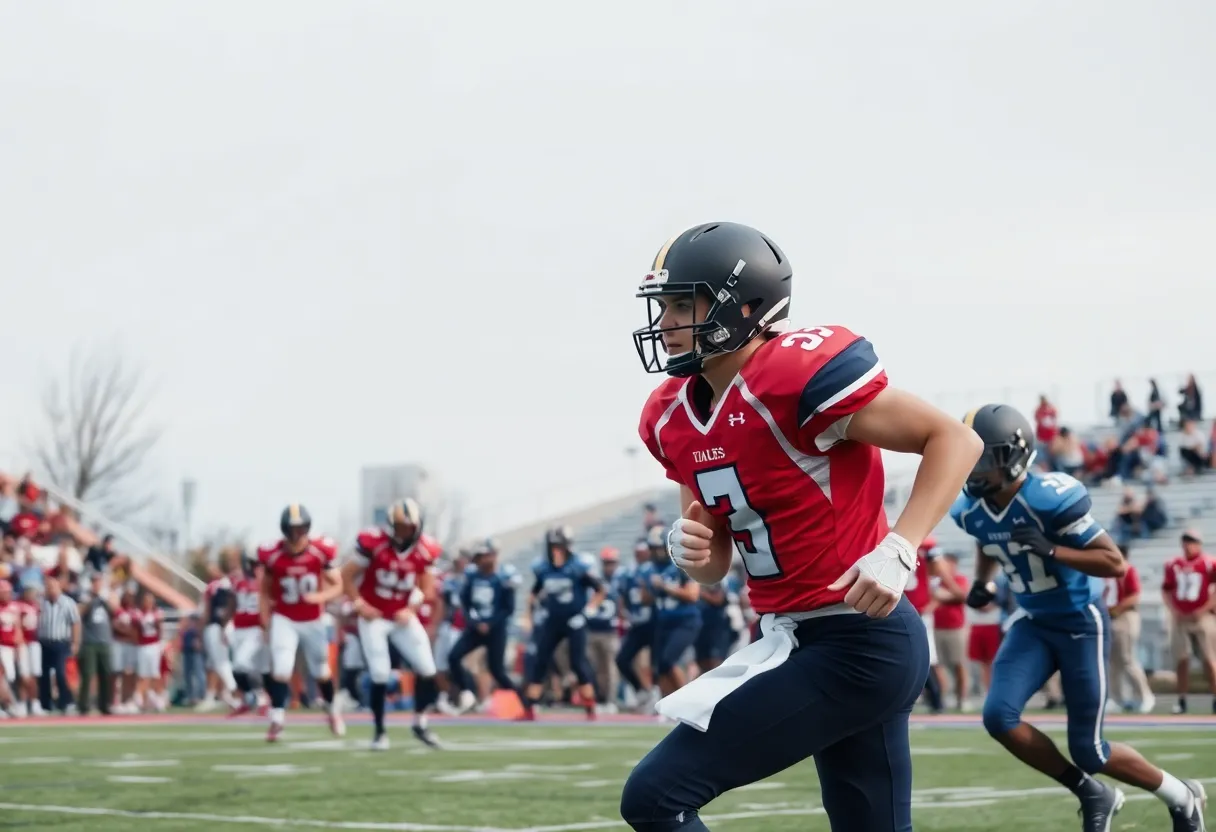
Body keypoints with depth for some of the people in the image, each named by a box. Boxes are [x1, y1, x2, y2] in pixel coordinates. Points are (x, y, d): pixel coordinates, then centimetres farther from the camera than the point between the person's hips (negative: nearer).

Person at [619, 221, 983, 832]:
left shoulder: (800, 374, -18)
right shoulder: (674, 417, 8)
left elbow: (954, 439, -14)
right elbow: (715, 563, 17)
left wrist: (898, 550, -24)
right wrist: (691, 549, -6)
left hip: (858, 645, -9)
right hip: (792, 639, 9)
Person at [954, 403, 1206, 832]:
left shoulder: (1050, 498, -26)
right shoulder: (971, 510, -4)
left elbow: (1115, 563, -23)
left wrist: (1051, 550, -33)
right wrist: (982, 582, 4)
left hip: (1081, 624, -7)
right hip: (1033, 624, 7)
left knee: (1089, 752, -3)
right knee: (999, 716, -15)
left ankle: (1181, 797, 24)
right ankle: (1093, 795, 6)